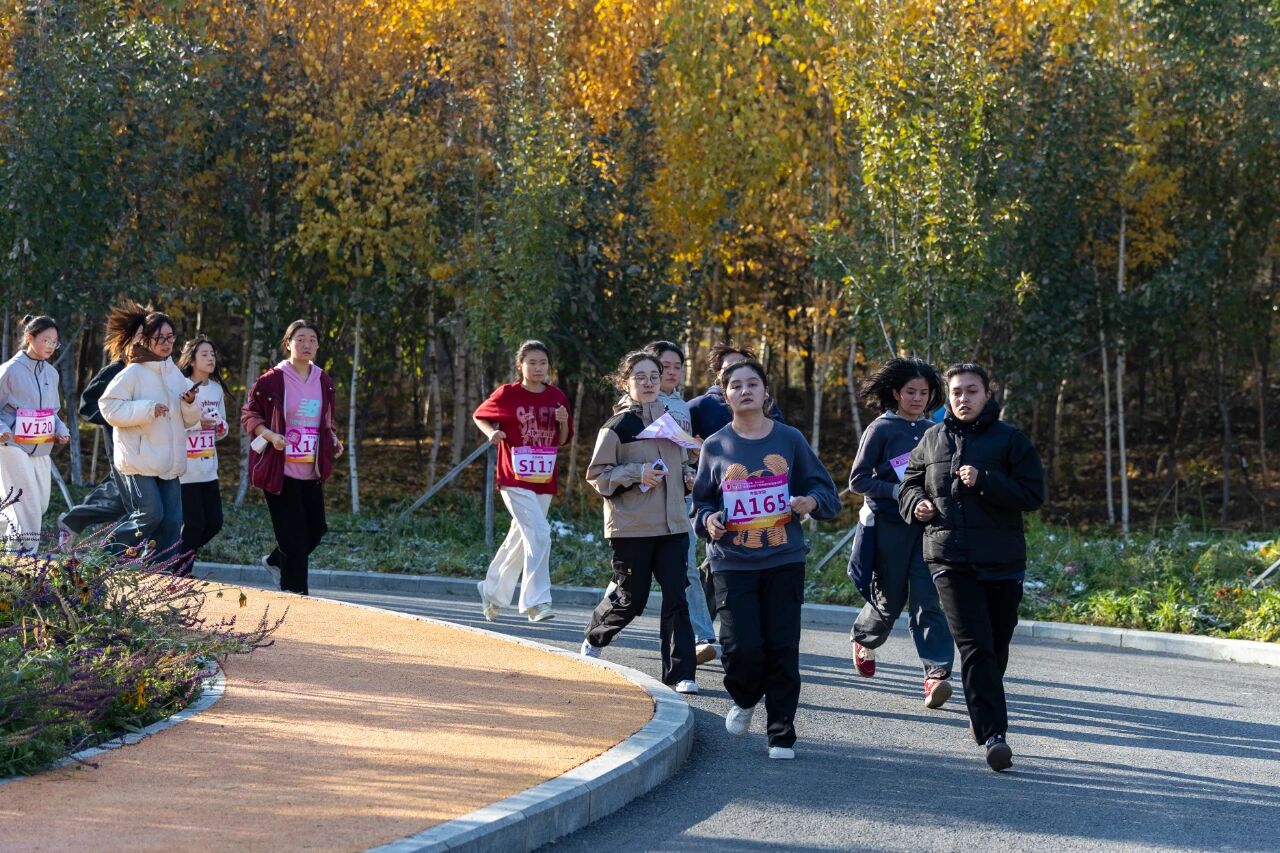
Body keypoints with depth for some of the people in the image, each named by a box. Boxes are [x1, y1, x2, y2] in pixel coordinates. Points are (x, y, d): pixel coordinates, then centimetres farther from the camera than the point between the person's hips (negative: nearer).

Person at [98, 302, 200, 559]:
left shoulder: (175, 373, 13)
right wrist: (147, 409, -20)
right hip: (140, 459, -7)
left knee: (172, 521, 2)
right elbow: (109, 407, -14)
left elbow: (189, 420, 19)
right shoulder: (133, 372, -7)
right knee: (151, 514, -14)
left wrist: (190, 404, -3)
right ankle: (107, 555, 6)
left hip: (169, 461, 7)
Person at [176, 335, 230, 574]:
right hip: (185, 468, -7)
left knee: (214, 522, 5)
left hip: (208, 467, 7)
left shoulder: (217, 389, 12)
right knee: (194, 523, -7)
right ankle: (181, 571, 10)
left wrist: (222, 428, 3)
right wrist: (195, 423, -23)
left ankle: (182, 554, 27)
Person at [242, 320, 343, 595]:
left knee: (316, 530, 11)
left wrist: (333, 439, 4)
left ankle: (275, 562, 37)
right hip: (281, 470, -6)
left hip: (312, 472, 6)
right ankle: (296, 593, 5)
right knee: (294, 536, -5)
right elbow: (249, 415, -2)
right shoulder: (271, 381, -8)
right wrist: (269, 434, -19)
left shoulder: (324, 383, 10)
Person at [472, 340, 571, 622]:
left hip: (544, 482, 5)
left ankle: (492, 591, 32)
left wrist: (563, 422, -8)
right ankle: (536, 602, -18)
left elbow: (561, 442, 13)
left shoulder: (557, 397, 7)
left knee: (520, 539, 14)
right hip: (515, 479, -5)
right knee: (539, 535, -19)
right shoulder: (507, 394, -4)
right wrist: (492, 433, -11)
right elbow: (479, 416, 9)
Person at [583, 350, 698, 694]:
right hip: (631, 527, -4)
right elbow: (597, 474, -5)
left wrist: (688, 475, 5)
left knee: (676, 596, -5)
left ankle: (680, 672, -4)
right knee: (631, 598, 3)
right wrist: (637, 473, -17)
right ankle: (594, 638, 34)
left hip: (673, 524, 4)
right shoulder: (617, 426, -5)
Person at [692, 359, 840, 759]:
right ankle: (744, 700, 21)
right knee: (742, 647, -12)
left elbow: (826, 492, 9)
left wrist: (812, 501, -13)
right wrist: (708, 520, -7)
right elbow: (701, 503, 15)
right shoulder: (715, 447, 6)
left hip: (784, 561, 0)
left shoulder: (790, 439, 6)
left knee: (782, 649, -3)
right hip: (733, 564, 0)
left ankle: (782, 734, 10)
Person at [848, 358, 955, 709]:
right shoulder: (881, 429, -2)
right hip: (889, 525, -3)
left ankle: (936, 673, -16)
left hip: (927, 525, 3)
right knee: (890, 599, 7)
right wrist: (896, 491, -15)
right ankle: (864, 640, 39)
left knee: (929, 600, -9)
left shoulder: (933, 431, 10)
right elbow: (857, 480, -3)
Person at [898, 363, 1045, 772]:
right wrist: (915, 503, 2)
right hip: (950, 559, 0)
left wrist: (983, 481, -18)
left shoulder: (1011, 439, 0)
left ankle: (983, 718, 33)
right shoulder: (932, 440, 11)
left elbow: (1033, 494, -7)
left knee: (996, 648, 11)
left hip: (1001, 561, 0)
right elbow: (910, 483, 25)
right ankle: (993, 734, -17)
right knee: (974, 646, -13)